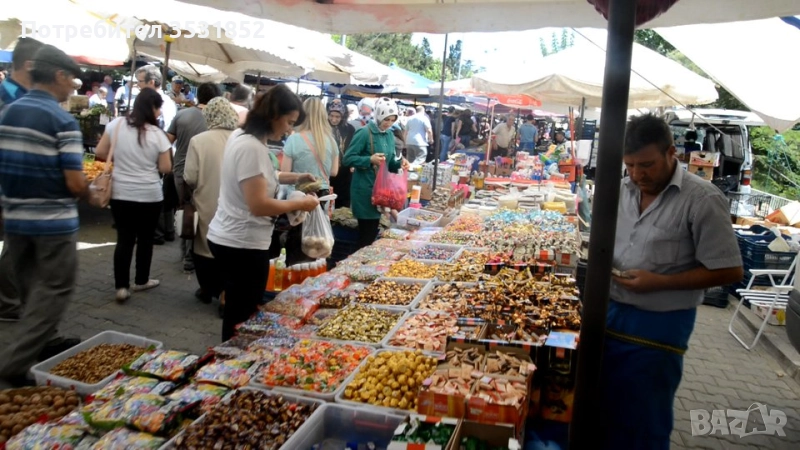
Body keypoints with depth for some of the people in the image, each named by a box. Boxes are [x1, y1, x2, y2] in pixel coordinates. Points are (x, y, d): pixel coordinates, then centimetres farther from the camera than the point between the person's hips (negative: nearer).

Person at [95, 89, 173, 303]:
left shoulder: (116, 124, -3)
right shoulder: (157, 134, -11)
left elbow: (100, 153, 2)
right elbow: (165, 168, -6)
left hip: (120, 193, 3)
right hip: (149, 195, -3)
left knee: (124, 239, 9)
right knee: (145, 239, 14)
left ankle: (121, 287, 6)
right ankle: (141, 281, 27)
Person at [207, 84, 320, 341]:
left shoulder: (243, 137, 9)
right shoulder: (252, 148, -22)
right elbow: (258, 205, -27)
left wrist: (296, 178, 13)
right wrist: (301, 204, -17)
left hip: (229, 239, 10)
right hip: (243, 245, -10)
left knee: (237, 314, 21)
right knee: (243, 319, 3)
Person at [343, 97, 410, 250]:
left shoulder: (390, 135, 10)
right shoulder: (364, 133, -12)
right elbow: (348, 158, -14)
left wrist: (400, 163, -4)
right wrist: (370, 160, -26)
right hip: (365, 189, -7)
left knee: (374, 230, 14)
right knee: (366, 232, -2)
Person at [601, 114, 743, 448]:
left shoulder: (702, 200, -16)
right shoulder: (624, 191, 3)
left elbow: (729, 271, -14)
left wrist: (659, 282, -21)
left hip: (658, 325, -6)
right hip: (611, 312, 6)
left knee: (643, 420, 9)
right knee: (603, 405, 19)